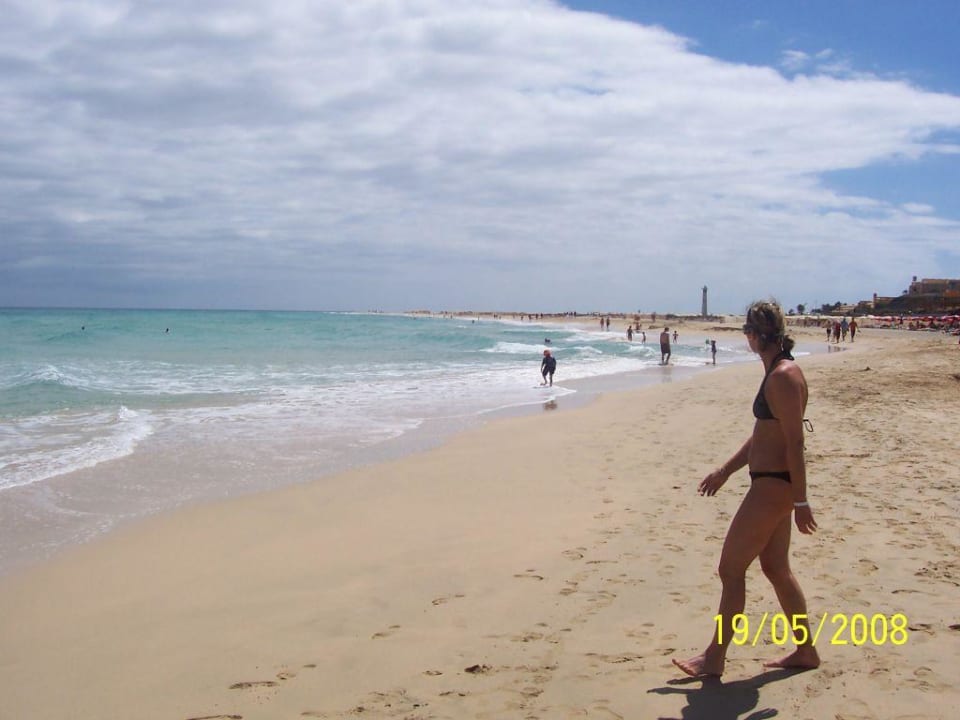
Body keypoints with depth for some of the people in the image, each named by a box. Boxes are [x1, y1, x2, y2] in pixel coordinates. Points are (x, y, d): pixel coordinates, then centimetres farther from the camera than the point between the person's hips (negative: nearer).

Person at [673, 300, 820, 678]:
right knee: (776, 567, 18)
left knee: (731, 569, -2)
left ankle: (714, 657, 9)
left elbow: (795, 442, -21)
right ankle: (805, 650, 30)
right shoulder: (778, 373, 12)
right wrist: (724, 471, 22)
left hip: (773, 487, -10)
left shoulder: (783, 376, -19)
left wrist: (801, 501, -20)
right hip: (771, 485, 10)